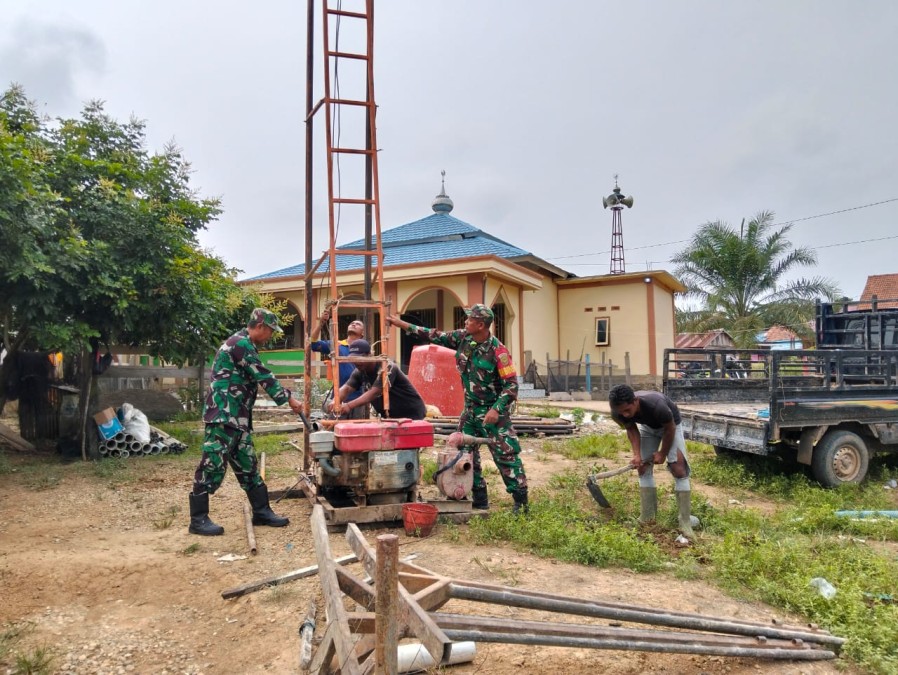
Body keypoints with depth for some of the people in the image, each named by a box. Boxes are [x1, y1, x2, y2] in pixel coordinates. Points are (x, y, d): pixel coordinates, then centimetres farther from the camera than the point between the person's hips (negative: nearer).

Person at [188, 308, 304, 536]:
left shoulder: (243, 344, 19)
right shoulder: (241, 344, -13)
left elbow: (257, 378, 22)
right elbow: (264, 377, -13)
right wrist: (289, 399, -5)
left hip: (237, 417, 11)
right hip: (223, 415, -11)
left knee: (247, 466, 12)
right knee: (213, 465, -5)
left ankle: (262, 511, 18)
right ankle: (198, 519, 3)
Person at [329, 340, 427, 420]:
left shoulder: (387, 367, -24)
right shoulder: (359, 371, -1)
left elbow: (374, 393, -35)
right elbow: (346, 388, -12)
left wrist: (349, 406, -46)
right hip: (389, 417, 7)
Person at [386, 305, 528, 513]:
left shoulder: (497, 350, -21)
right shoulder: (462, 338, -2)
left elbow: (511, 384, -19)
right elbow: (435, 336, 6)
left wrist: (496, 409, -28)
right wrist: (402, 324, 4)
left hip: (493, 411, -7)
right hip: (470, 409, 8)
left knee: (506, 456, -4)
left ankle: (521, 501, 6)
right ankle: (479, 499, 21)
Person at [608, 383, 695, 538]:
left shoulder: (656, 406, -45)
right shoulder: (618, 414, -30)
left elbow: (669, 429, -25)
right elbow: (632, 430, -10)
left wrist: (663, 453, -13)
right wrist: (637, 454, -22)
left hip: (669, 425, -4)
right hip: (647, 426, 4)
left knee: (679, 469, -13)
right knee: (643, 467, 1)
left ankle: (685, 522, -11)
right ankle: (647, 517, 10)